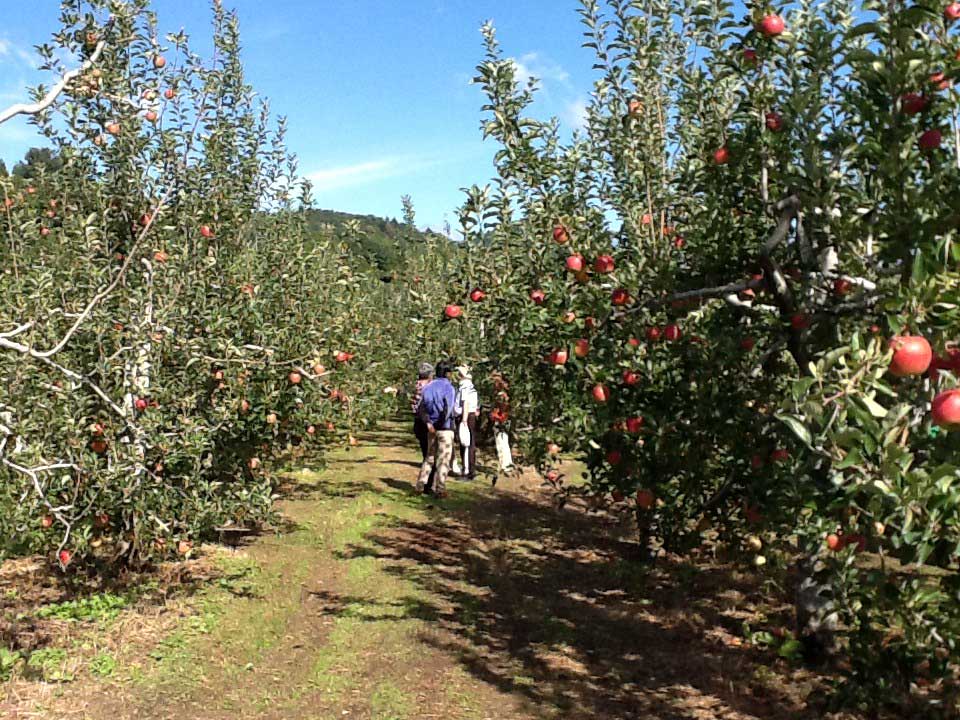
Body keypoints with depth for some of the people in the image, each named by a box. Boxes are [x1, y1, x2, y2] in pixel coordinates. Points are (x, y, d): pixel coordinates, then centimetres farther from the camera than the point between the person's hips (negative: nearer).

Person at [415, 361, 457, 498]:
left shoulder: (428, 387, 9)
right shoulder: (449, 388, -9)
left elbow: (421, 408, 1)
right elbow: (448, 409, -20)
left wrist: (428, 422, -7)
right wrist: (441, 422, -8)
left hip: (431, 428, 6)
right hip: (445, 427, -6)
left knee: (429, 457, 17)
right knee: (443, 459, 1)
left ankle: (420, 485, 16)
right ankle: (440, 489, 2)